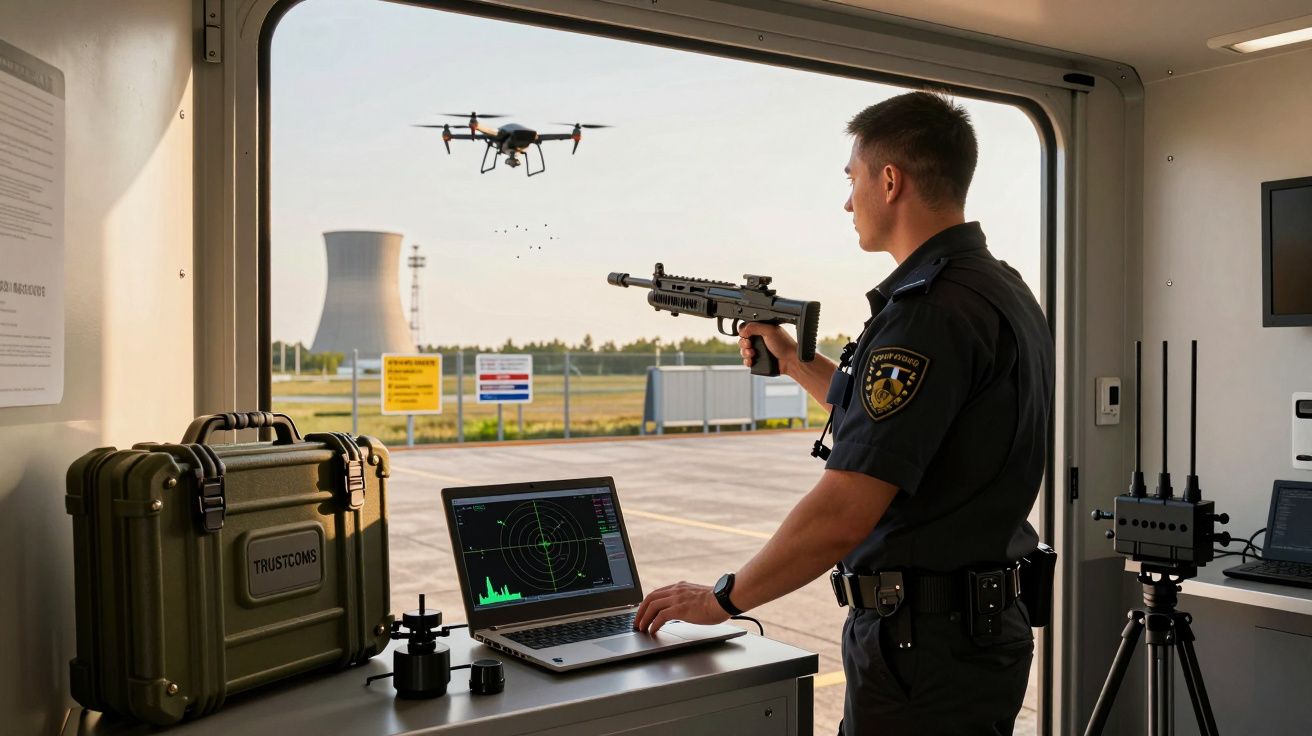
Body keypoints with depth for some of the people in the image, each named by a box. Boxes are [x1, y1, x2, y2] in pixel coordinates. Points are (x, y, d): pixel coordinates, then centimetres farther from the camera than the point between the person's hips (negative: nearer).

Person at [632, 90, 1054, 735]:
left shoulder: (931, 310, -23)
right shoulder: (1003, 289, 9)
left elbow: (843, 516, -26)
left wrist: (724, 597, -13)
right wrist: (792, 360, 23)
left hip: (925, 642, -10)